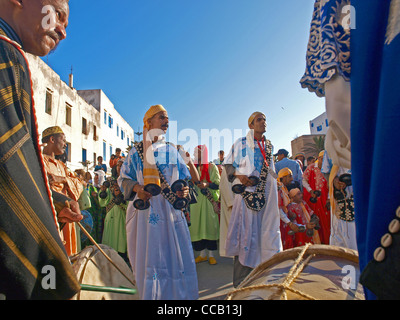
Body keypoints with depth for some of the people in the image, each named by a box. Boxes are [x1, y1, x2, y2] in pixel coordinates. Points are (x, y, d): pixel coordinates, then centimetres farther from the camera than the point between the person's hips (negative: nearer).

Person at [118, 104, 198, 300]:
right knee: (150, 257, 2)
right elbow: (123, 179, 6)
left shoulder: (172, 151, 13)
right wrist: (136, 187, -14)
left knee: (177, 256, 3)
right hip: (146, 209, -2)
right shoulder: (137, 150, 7)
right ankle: (151, 295, 20)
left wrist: (184, 190, -7)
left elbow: (184, 178, 15)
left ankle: (178, 295, 21)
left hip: (171, 210, 2)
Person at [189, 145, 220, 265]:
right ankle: (202, 254, 14)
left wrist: (206, 184, -21)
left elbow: (218, 184, -4)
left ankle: (211, 254, 8)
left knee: (210, 225, -4)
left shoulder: (212, 167, 2)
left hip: (209, 201, -3)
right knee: (197, 225, 2)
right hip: (196, 200, 4)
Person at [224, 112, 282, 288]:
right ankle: (241, 282, 7)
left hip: (267, 193, 5)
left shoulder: (269, 145, 16)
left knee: (267, 227, 5)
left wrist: (274, 192, 17)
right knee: (247, 229, -4)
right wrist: (239, 176, -17)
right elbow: (228, 164, 1)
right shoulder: (241, 143, 2)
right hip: (247, 192, -5)